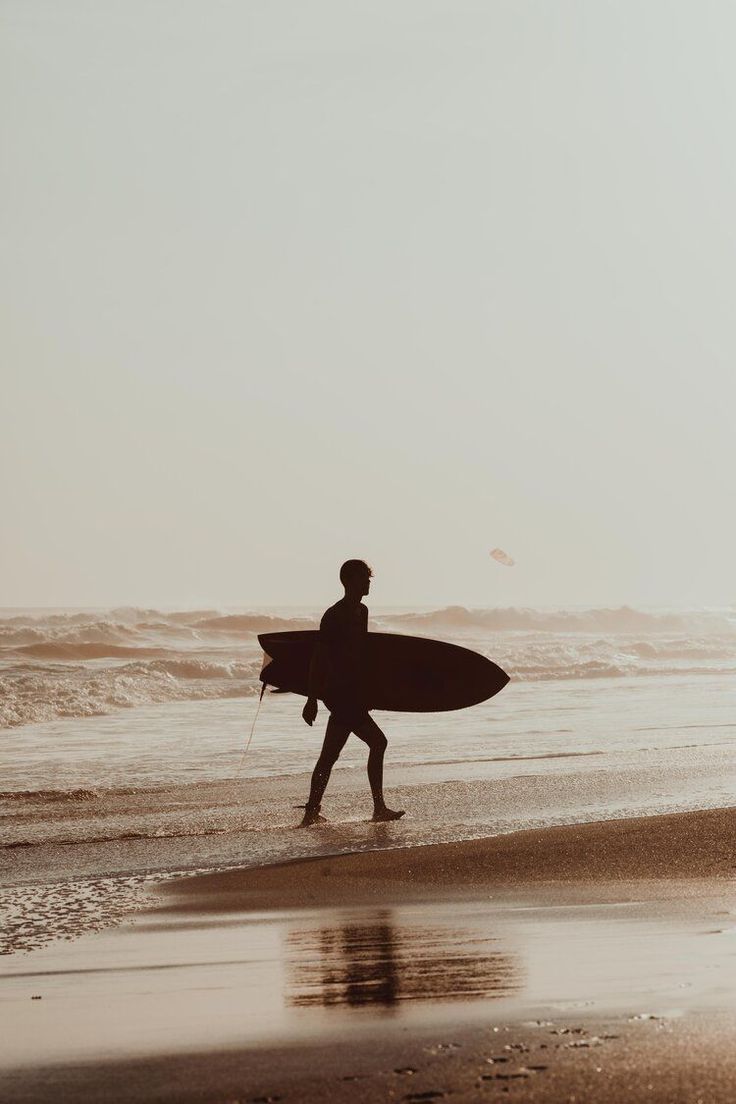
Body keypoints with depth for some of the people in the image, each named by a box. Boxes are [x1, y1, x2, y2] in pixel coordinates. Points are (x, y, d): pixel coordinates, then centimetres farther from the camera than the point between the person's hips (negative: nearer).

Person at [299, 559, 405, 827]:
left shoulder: (361, 611, 14)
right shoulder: (334, 616, -13)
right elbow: (318, 657, -15)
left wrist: (364, 695, 25)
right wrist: (312, 699, -17)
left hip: (353, 695, 9)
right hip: (341, 694, -9)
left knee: (330, 755, 10)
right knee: (377, 742, -11)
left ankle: (311, 814, 13)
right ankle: (379, 808, -7)